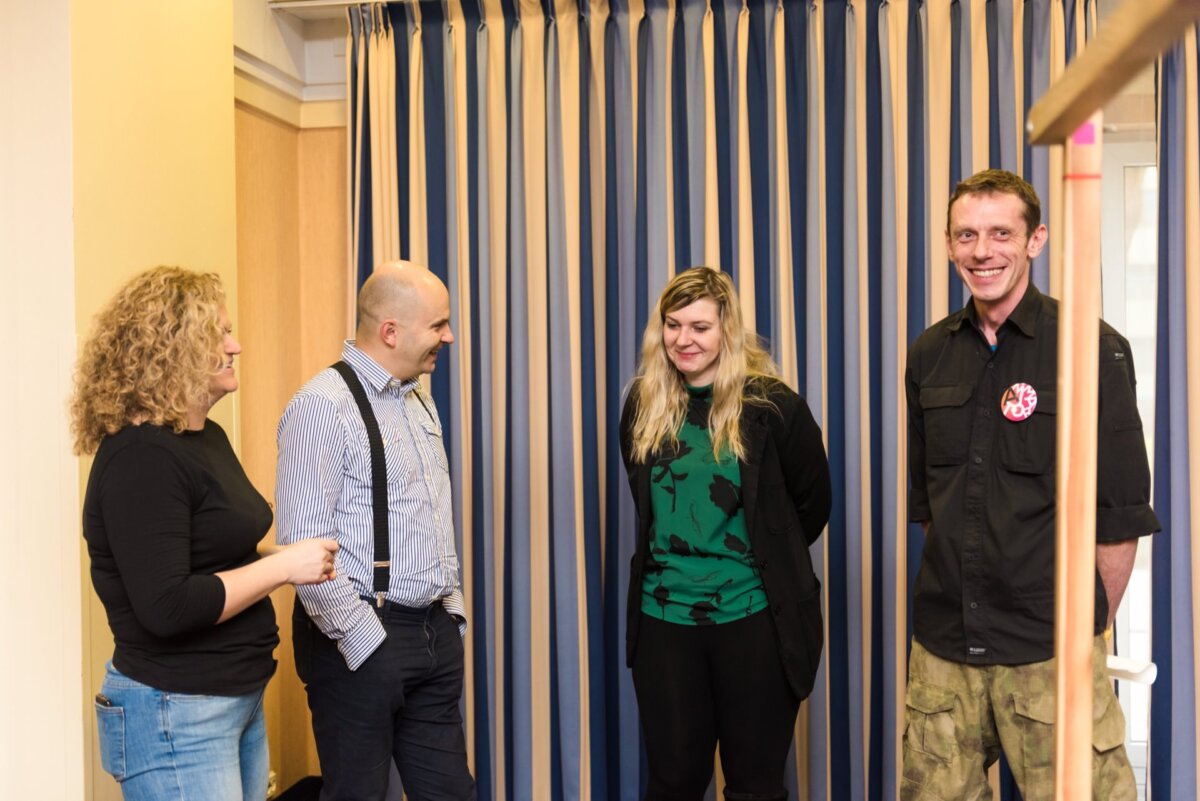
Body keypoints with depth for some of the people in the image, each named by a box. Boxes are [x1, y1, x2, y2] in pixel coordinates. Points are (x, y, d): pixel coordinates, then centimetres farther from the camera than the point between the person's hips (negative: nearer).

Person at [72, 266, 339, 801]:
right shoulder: (141, 459, -20)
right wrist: (282, 566, -18)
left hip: (240, 699, 9)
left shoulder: (208, 437, 9)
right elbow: (167, 609, -25)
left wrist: (305, 563, 5)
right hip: (176, 718, -9)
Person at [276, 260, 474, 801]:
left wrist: (453, 608, 14)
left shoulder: (420, 401, 13)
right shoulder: (323, 406, -14)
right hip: (363, 640, -8)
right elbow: (305, 545, -19)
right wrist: (364, 641, -17)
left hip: (435, 632, 8)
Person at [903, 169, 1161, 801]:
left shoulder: (1091, 350, -7)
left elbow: (1121, 512, -5)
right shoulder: (930, 355, 7)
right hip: (942, 648, 4)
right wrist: (958, 595, 11)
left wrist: (1088, 628, -2)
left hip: (1049, 653, -4)